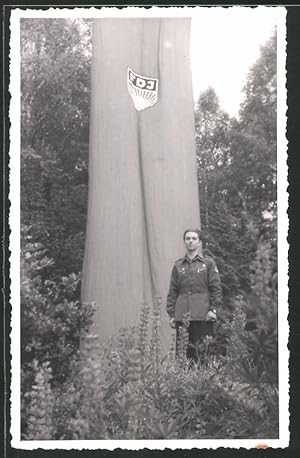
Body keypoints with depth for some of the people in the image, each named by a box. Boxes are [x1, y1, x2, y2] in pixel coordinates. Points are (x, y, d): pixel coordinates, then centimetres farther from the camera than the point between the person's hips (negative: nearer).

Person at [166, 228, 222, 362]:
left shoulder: (208, 263, 7)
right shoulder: (178, 265, 14)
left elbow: (216, 288, 2)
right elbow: (172, 292, 12)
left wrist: (213, 309, -9)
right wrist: (171, 314, 5)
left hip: (203, 316, -2)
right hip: (181, 316, 2)